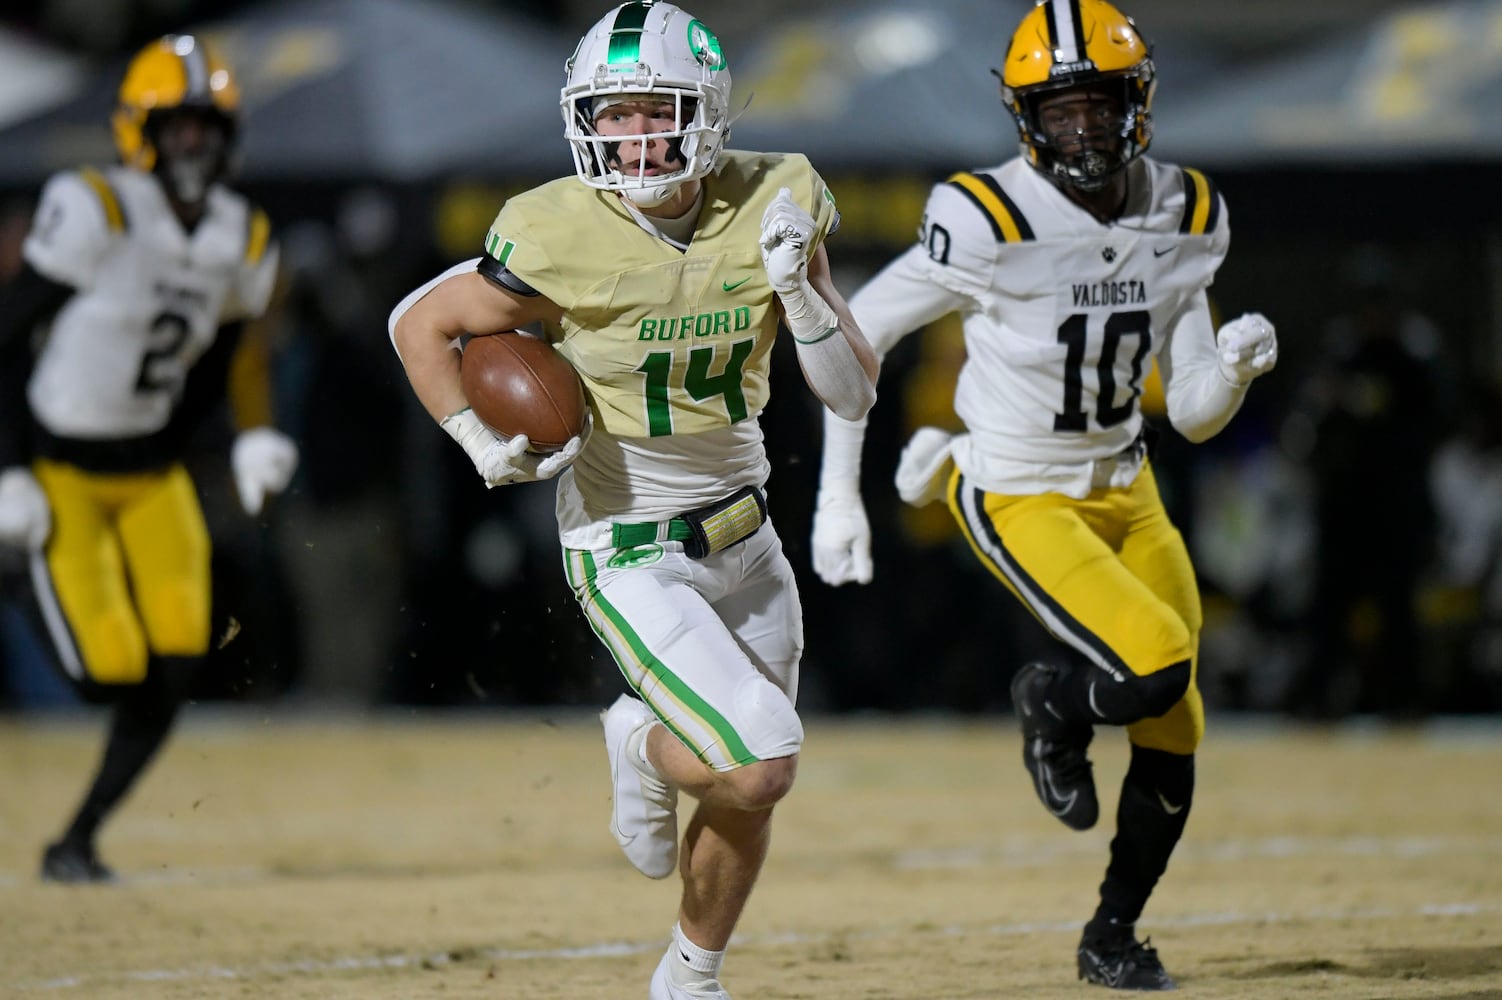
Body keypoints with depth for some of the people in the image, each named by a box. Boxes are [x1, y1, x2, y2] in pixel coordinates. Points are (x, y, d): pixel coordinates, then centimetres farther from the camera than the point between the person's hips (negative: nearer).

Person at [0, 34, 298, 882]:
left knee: (176, 669, -10)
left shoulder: (242, 241, -1)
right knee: (112, 672, -15)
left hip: (151, 473, 6)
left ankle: (79, 841, 4)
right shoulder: (96, 214, -20)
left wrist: (256, 440, -3)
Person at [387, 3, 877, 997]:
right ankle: (648, 747, 13)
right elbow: (422, 322, -4)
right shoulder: (562, 237, -21)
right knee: (759, 767, -20)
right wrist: (482, 444, -15)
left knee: (748, 799, 16)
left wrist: (799, 289, -22)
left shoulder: (774, 206, -10)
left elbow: (854, 395, -7)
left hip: (742, 534, 5)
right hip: (630, 554, -5)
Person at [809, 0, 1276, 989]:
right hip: (1019, 499, -6)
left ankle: (1114, 935, 26)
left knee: (1173, 738, 3)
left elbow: (1194, 414, 1)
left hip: (1124, 489, 6)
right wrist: (838, 496, -12)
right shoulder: (992, 223, -23)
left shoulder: (1186, 218, -5)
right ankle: (1053, 705, 12)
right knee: (1153, 667, -25)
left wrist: (1236, 364, -21)